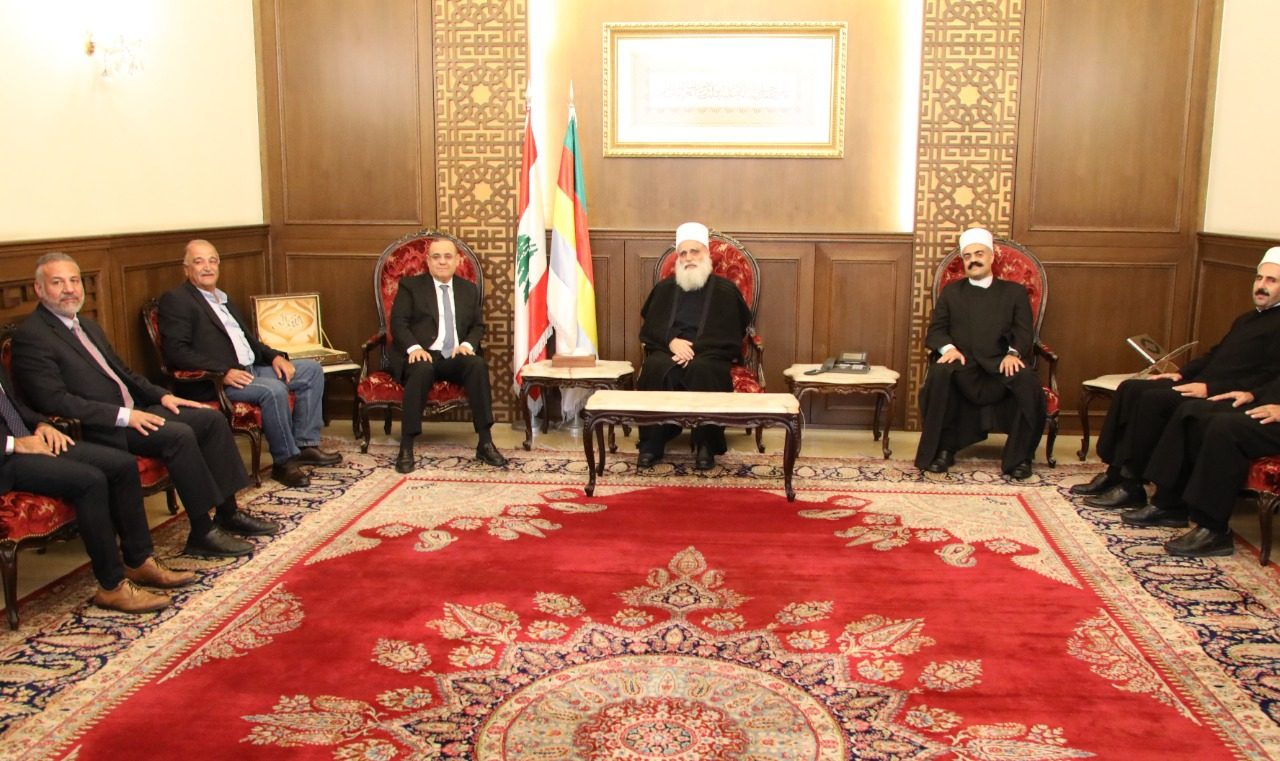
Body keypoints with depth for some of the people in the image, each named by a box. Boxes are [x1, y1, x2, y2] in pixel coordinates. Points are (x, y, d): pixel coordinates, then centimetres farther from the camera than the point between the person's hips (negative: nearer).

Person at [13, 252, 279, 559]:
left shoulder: (87, 326, 18)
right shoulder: (30, 336, -11)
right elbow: (54, 400, -20)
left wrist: (161, 395, 7)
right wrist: (123, 416, -23)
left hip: (132, 410, 9)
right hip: (99, 430, -9)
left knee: (212, 419, -4)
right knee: (179, 435, -28)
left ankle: (228, 513, 1)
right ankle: (202, 533, -20)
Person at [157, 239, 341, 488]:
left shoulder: (224, 299, 24)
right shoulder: (175, 300, -4)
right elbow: (176, 353, -15)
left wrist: (275, 356, 5)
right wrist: (223, 372, -25)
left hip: (251, 369, 9)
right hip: (213, 383, -9)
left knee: (312, 370, 2)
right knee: (274, 390, -32)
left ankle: (305, 444, -1)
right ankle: (284, 461, -16)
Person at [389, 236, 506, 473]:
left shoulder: (469, 289, 19)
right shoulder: (410, 286, 9)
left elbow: (478, 325, 15)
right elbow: (398, 322, 0)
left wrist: (467, 344, -8)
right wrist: (414, 347, -19)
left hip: (455, 357, 3)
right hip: (422, 356, -3)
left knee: (478, 364, -31)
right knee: (422, 369, -38)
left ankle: (485, 443, -28)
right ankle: (406, 447, -32)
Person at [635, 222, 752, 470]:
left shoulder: (726, 290, 9)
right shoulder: (664, 288, 18)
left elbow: (731, 335, 0)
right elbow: (648, 328, 11)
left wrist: (693, 348, -15)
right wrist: (671, 341, -11)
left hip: (708, 355, -2)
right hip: (667, 351, 2)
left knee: (702, 370, -38)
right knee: (656, 368, -34)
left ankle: (706, 445, -30)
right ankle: (652, 442, -29)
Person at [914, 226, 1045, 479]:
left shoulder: (1014, 292, 19)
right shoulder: (951, 292, 21)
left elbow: (1024, 333, 8)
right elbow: (935, 330, 11)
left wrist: (1014, 353, -16)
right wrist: (948, 347, -13)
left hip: (1000, 366, 0)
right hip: (963, 367, 0)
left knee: (1029, 381, -33)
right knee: (938, 374, -34)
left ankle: (1018, 456, -16)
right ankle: (943, 449, -19)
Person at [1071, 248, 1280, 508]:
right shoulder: (1247, 319, 26)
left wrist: (1210, 388, -22)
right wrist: (1182, 374, 12)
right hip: (1200, 384, 10)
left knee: (1154, 398, -28)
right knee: (1130, 388, -8)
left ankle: (1131, 486, -22)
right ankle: (1114, 472, -11)